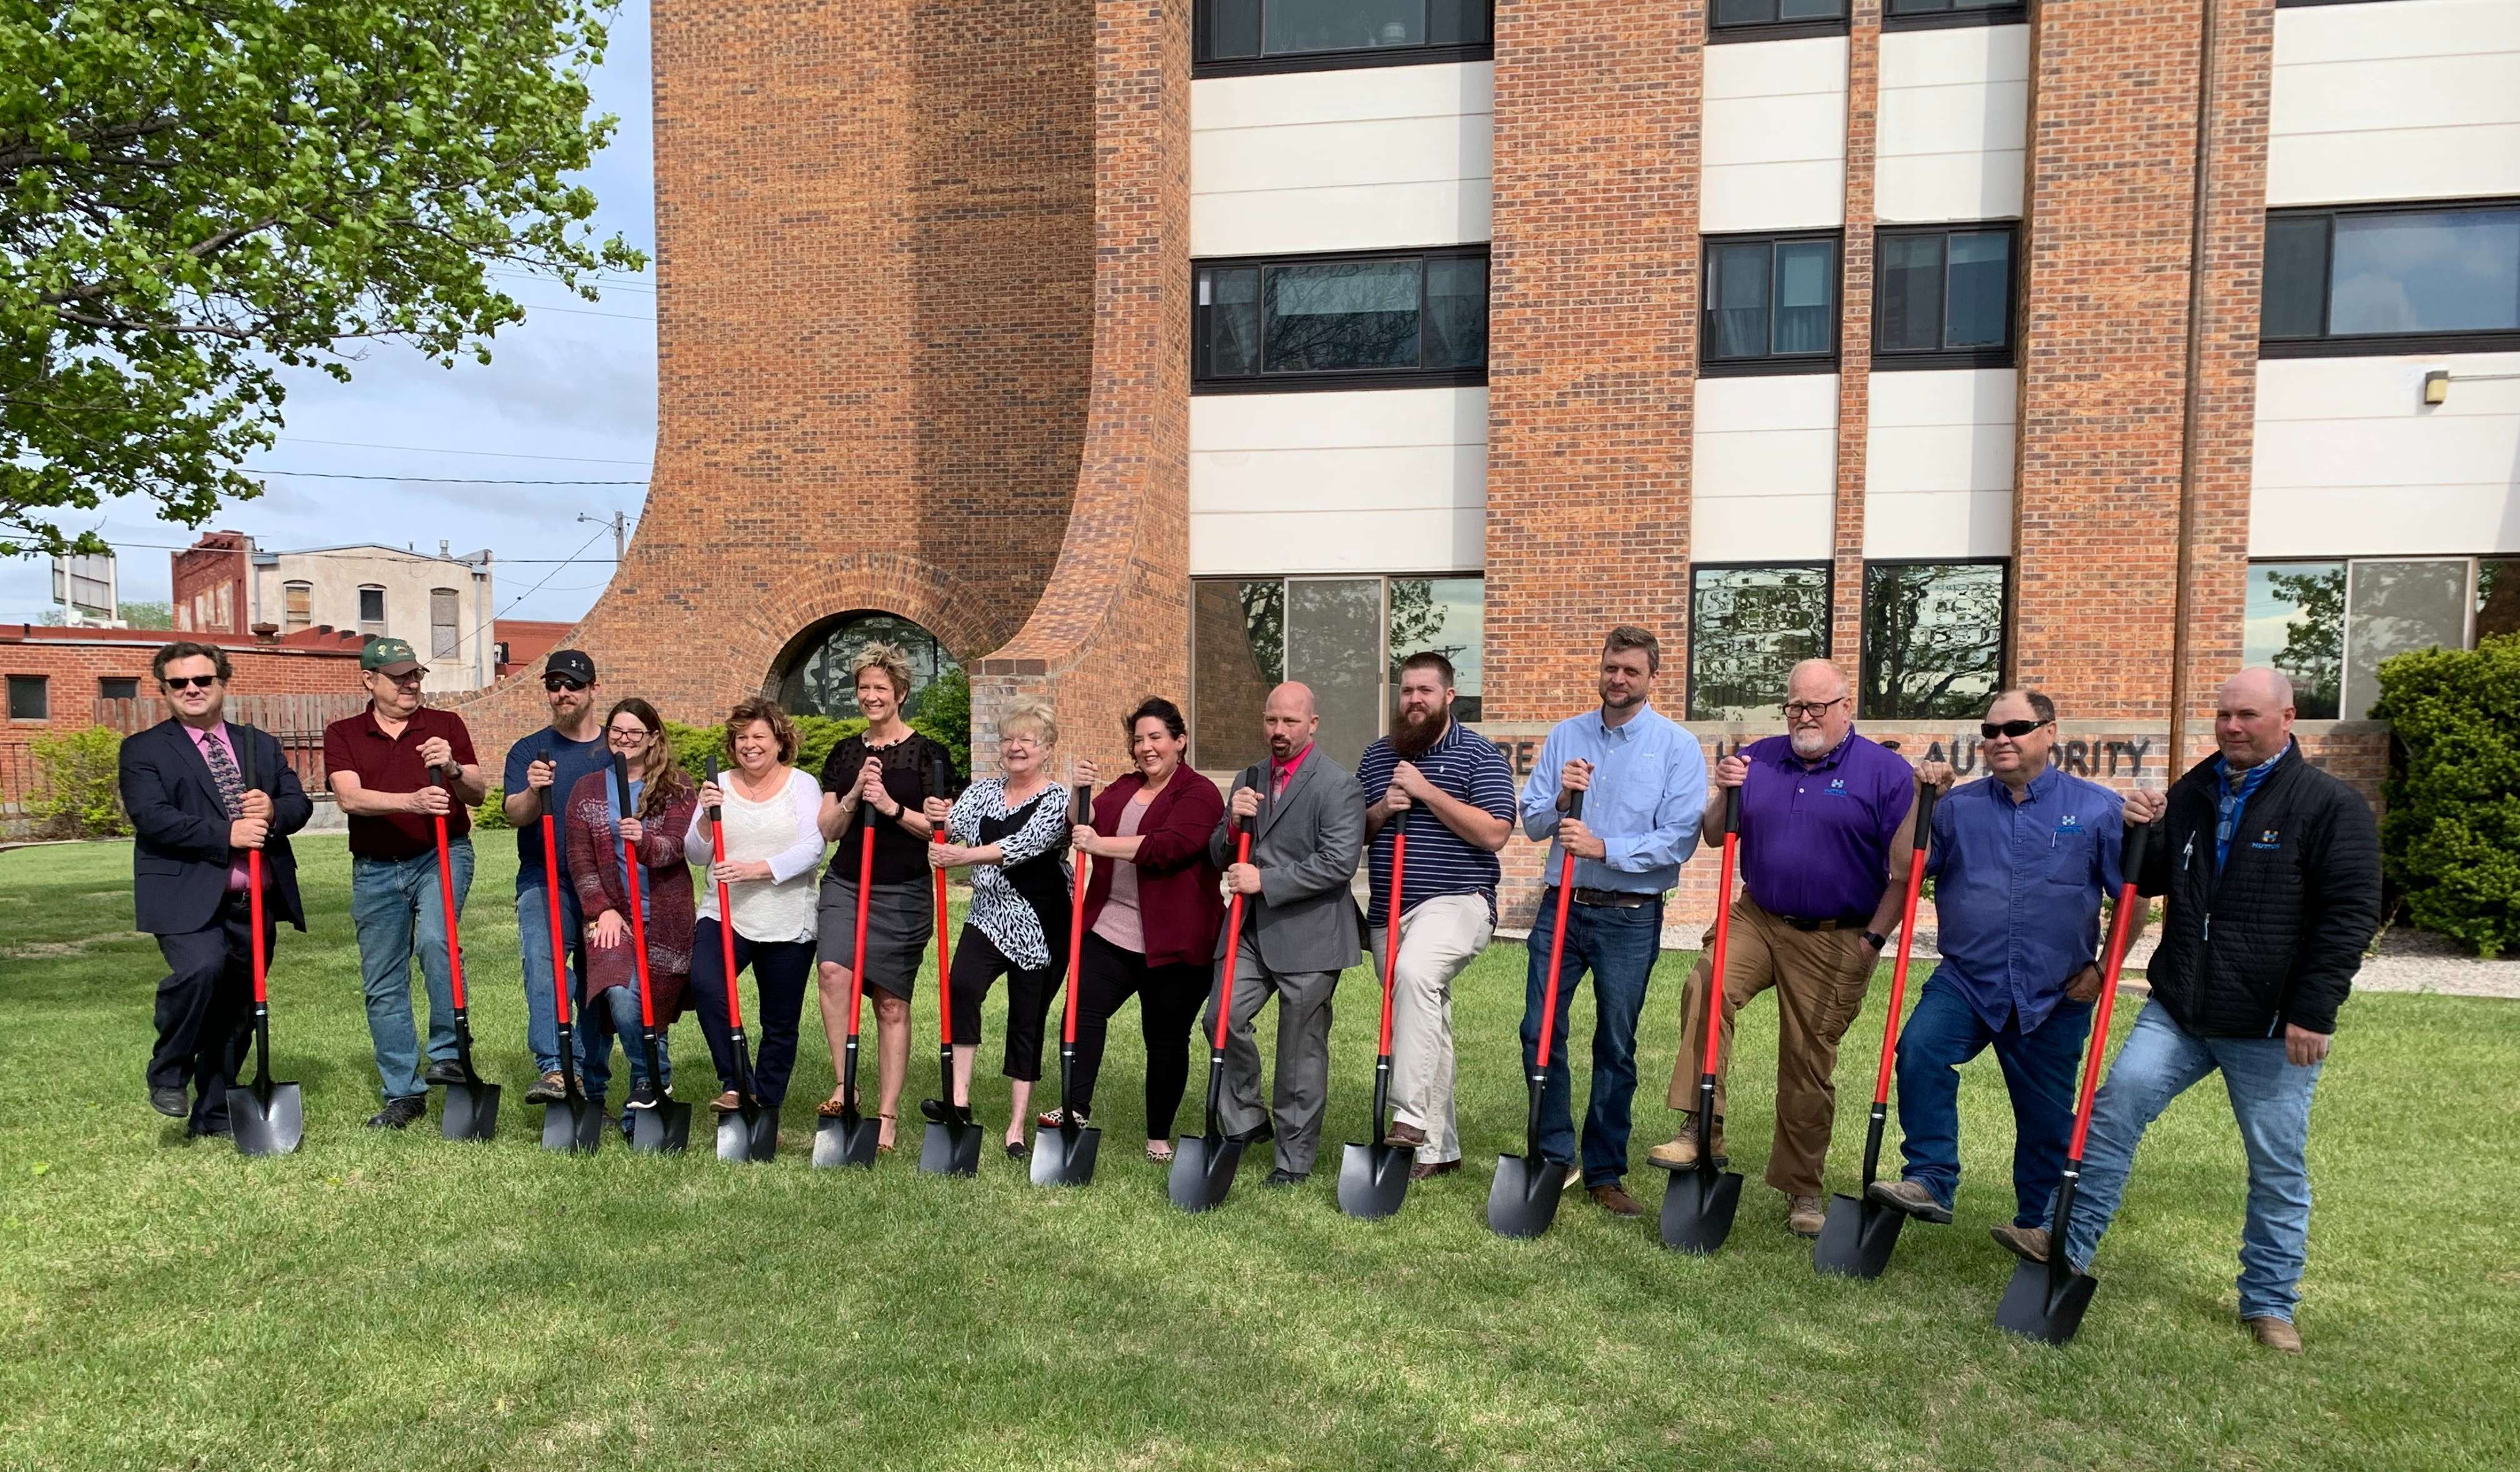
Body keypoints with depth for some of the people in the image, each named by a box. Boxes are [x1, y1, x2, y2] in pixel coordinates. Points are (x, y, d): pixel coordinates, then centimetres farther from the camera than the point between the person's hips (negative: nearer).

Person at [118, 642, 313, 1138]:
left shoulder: (261, 745, 17)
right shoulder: (143, 751, 4)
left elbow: (300, 803, 10)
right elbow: (152, 818, -10)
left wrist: (274, 810, -13)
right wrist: (226, 833, -20)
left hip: (257, 902, 5)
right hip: (186, 898, -4)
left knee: (237, 1009, 9)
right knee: (200, 968, -29)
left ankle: (214, 1116, 22)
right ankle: (168, 1074, -3)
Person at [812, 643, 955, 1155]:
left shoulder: (929, 754, -1)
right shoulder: (844, 754, 10)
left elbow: (942, 829, -3)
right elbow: (828, 830, 7)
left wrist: (893, 807, -16)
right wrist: (854, 795, -10)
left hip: (903, 893, -3)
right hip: (845, 884, 3)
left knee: (892, 1004, 2)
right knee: (834, 970, -23)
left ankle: (887, 1116, 11)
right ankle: (845, 1085, -11)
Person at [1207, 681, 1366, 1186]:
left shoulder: (1339, 785, -9)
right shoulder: (1249, 781, 13)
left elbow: (1339, 863, -19)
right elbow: (1221, 858, 15)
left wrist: (1265, 880, -19)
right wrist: (1233, 823, -7)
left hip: (1307, 935, -6)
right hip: (1252, 929, 6)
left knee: (1301, 1049, 3)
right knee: (1223, 1018, -3)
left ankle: (1294, 1158, 17)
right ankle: (1246, 1120, 19)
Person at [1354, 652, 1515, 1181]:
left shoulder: (1480, 756, -2)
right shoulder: (1377, 756, 15)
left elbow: (1494, 833, -13)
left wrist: (1426, 791, -16)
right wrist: (1383, 809, -6)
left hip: (1455, 901, -6)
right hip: (1388, 912, 6)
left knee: (1414, 972, -35)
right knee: (1426, 1027, 11)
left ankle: (1411, 1120, -33)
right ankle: (1438, 1149, 22)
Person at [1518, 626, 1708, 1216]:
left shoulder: (1677, 747, -4)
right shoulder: (1564, 736, 8)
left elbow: (1679, 839, -12)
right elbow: (1531, 821, 7)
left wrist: (1604, 848, -20)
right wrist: (1560, 800, -14)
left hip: (1630, 917, -3)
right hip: (1561, 906, 3)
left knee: (1616, 1047, 7)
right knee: (1539, 1032, 4)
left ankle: (1605, 1173, 20)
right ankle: (1554, 1156, 20)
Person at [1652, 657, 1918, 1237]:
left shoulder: (1887, 772, -5)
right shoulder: (1758, 759, 6)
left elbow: (1905, 870, -5)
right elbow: (1715, 838, 10)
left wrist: (1874, 938, -11)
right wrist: (1724, 795, -9)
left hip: (1835, 940, -3)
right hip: (1756, 918, 3)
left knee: (1810, 1064, 5)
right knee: (1705, 988, -25)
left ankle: (1802, 1187, 21)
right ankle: (1699, 1129, -18)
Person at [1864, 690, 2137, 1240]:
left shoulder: (2097, 808, -1)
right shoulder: (1958, 806, 3)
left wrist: (2104, 969, -1)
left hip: (2055, 994, 0)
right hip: (1966, 981, 0)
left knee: (2046, 1117, 11)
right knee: (1920, 1047, -27)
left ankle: (2038, 1224, 31)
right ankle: (1929, 1180, -20)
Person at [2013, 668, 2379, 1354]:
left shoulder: (2331, 805, -7)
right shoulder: (2192, 793, 9)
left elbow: (2350, 914, -11)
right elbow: (2149, 882, 17)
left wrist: (2313, 1014, -16)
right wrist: (2138, 834, -6)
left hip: (2272, 1027, -4)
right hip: (2179, 1009, 4)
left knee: (2278, 1167, 7)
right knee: (2115, 1105, -4)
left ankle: (2270, 1304, 21)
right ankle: (2070, 1242, 5)